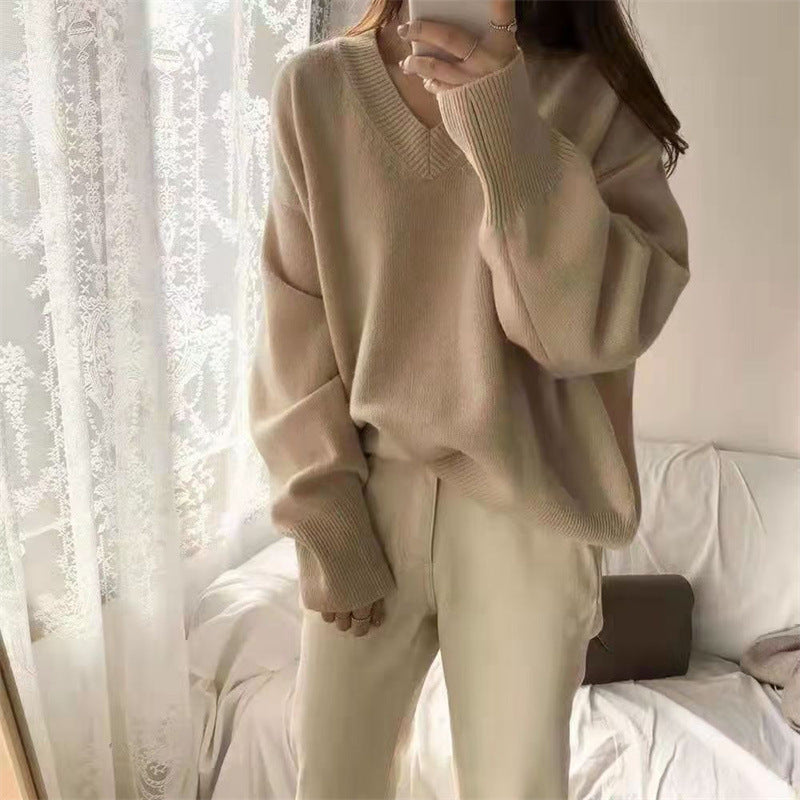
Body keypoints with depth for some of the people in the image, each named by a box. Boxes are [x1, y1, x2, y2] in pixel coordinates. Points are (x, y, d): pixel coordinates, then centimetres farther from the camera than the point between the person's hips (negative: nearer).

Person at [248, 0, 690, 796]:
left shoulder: (594, 96, -6)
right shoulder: (315, 88, -2)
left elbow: (601, 324, -16)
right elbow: (296, 321, -1)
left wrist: (504, 127, -24)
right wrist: (326, 520, -4)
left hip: (527, 508, -1)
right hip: (368, 492, 2)